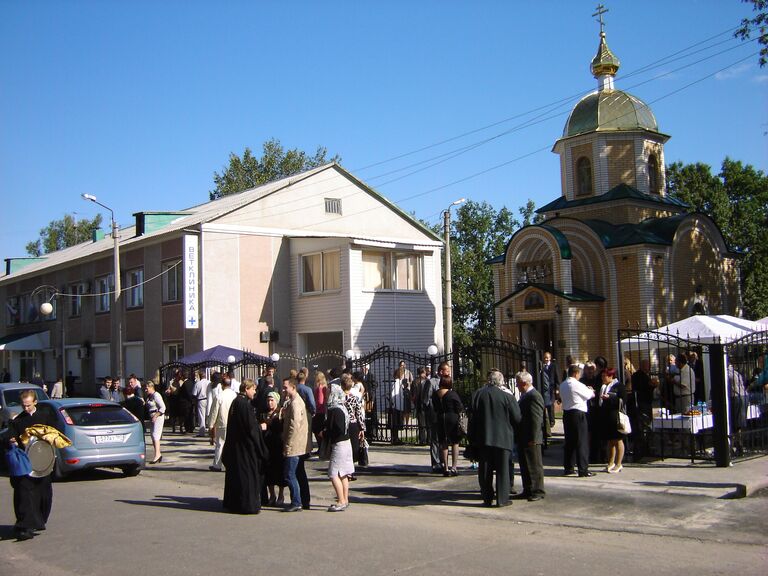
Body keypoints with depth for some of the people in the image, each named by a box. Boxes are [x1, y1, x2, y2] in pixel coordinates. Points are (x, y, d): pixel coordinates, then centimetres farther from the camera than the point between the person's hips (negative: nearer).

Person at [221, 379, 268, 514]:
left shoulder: (235, 402, 9)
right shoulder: (244, 404, -19)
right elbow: (251, 427, -20)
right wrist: (261, 427, -2)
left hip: (234, 446, 10)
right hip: (245, 447, -10)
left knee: (235, 475, 16)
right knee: (248, 475, -1)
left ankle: (232, 503, 24)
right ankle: (247, 504, 3)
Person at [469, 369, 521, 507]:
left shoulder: (477, 394, -4)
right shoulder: (507, 397, -12)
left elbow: (472, 417, 1)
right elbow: (517, 418, -6)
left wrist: (472, 438, 8)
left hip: (482, 438, 2)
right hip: (502, 438, -2)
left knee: (484, 470, 11)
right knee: (502, 470, 7)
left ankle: (487, 498, 15)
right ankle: (502, 499, 8)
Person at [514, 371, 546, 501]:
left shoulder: (534, 396, -18)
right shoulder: (524, 395, 14)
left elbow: (536, 420, -22)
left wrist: (532, 439, -22)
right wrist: (517, 436, 19)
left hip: (530, 440, -10)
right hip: (522, 439, 10)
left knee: (534, 466, -1)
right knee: (524, 465, 15)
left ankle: (537, 491, 7)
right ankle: (528, 490, 24)